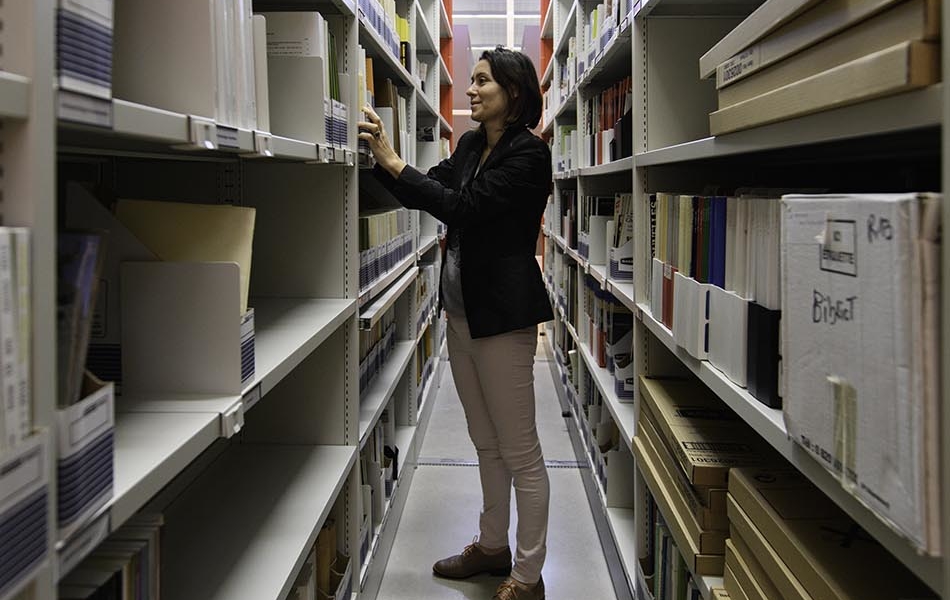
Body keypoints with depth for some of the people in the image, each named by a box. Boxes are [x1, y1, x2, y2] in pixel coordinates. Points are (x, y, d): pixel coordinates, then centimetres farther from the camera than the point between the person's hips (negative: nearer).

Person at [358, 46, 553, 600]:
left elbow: (464, 208, -22)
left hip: (502, 317, -8)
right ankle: (493, 546, 33)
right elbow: (426, 195, 13)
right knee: (488, 446, 19)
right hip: (462, 313, 9)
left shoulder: (528, 152, -13)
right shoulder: (471, 145, 11)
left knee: (520, 454, 0)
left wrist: (393, 161, -20)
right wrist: (380, 156, -2)